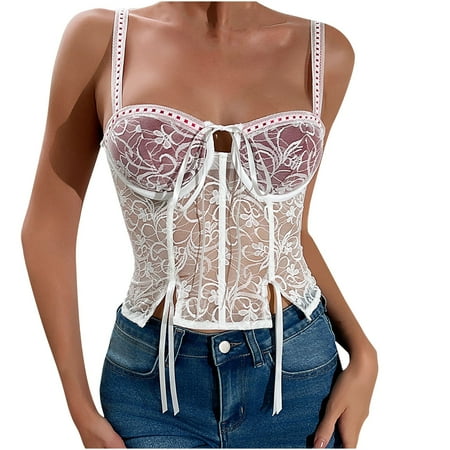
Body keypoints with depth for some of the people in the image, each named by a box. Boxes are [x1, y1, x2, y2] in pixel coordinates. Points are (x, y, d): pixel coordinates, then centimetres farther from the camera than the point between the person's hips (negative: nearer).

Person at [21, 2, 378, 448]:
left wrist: (361, 350, -3)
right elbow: (48, 227, -3)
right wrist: (81, 408, -2)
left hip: (295, 374, 3)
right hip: (153, 377, -1)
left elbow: (290, 230, 6)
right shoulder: (100, 37, -7)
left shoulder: (325, 50, -2)